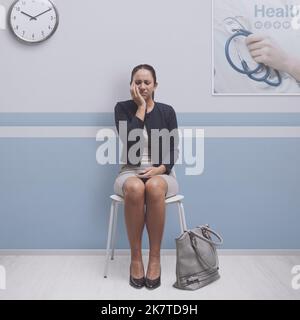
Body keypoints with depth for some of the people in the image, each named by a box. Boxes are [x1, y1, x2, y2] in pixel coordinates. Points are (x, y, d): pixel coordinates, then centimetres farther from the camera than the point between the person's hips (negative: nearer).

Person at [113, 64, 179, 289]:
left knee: (154, 187, -37)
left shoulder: (167, 111, 4)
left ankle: (155, 258, -22)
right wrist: (141, 107, -12)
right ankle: (136, 258, -21)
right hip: (130, 172, 0)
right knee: (135, 188, -37)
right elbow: (130, 141, -16)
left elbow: (174, 151, 1)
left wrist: (160, 169, -17)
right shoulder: (123, 108, 2)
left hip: (161, 174, 1)